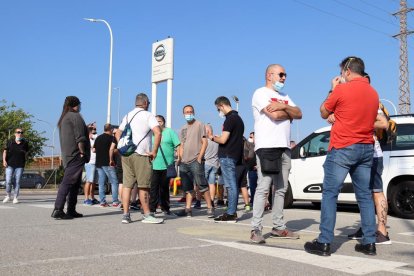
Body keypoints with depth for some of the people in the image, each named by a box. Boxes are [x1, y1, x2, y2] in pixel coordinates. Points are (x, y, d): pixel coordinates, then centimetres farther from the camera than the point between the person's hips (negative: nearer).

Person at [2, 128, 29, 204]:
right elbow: (5, 151, 6)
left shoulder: (25, 143, 4)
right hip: (10, 165, 0)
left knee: (17, 182, 1)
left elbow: (26, 153, 13)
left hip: (20, 166, 0)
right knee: (8, 181, -4)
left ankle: (15, 198, 9)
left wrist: (25, 162, 7)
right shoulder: (9, 142, 3)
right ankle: (8, 196, 17)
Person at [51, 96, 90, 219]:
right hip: (76, 155, -9)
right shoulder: (75, 116, -7)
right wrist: (82, 152, -11)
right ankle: (58, 210, -15)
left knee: (75, 183, 13)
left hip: (68, 155, 9)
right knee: (67, 182, -12)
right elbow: (80, 138, -16)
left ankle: (71, 210, 15)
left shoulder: (63, 119, 21)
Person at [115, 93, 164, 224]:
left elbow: (118, 134, 22)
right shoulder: (148, 115, -2)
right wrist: (154, 151, -11)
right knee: (143, 186, -2)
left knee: (127, 184, 6)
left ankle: (126, 215, 6)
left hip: (126, 154, 6)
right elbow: (158, 132, -16)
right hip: (141, 154, -6)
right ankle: (147, 215, 3)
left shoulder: (128, 116, 19)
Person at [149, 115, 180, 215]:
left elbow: (178, 146, 1)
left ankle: (165, 208, 19)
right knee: (154, 187, -3)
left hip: (167, 165, 0)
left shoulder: (170, 132, 4)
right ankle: (152, 208, 2)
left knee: (165, 188, 10)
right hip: (153, 165, 1)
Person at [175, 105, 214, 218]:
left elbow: (204, 142, -5)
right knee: (187, 187, 9)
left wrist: (199, 157, -14)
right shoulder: (183, 129, 19)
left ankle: (210, 208, -4)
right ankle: (188, 209, 13)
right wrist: (180, 157, 6)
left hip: (195, 161, -7)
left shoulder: (199, 125, 1)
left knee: (202, 185, -10)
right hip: (184, 162, 7)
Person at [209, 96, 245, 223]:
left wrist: (213, 138, -1)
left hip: (227, 156, -10)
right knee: (232, 185, 12)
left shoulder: (230, 118, -14)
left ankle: (230, 214, -4)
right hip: (235, 155, 10)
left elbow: (223, 140, -19)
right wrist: (217, 138, 17)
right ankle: (232, 212, 17)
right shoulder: (238, 118, 18)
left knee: (230, 185, -8)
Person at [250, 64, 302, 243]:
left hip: (284, 147, 8)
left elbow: (299, 114, 11)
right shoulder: (261, 93, -1)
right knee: (263, 188, -11)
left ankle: (278, 227, 14)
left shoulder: (284, 97, 25)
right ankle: (256, 229, -9)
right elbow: (274, 115, -15)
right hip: (267, 146, -8)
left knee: (281, 189, 8)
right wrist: (289, 112, 5)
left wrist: (283, 107, -7)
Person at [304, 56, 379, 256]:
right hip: (366, 148, 6)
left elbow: (324, 113, 4)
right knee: (365, 195, 9)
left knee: (330, 194, -2)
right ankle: (369, 243, 10)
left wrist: (333, 89, 14)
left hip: (342, 148, -6)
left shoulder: (341, 89, -9)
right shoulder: (373, 93, 11)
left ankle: (324, 242, -4)